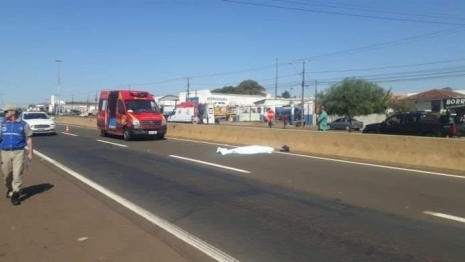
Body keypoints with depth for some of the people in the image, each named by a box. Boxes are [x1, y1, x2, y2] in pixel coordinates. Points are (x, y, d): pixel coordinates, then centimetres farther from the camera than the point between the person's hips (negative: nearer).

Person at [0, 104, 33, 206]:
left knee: (17, 173, -8)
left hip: (18, 152, -3)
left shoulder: (23, 124, 2)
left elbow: (28, 139, 3)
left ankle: (15, 194, -4)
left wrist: (30, 153, -1)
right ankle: (9, 189, 34)